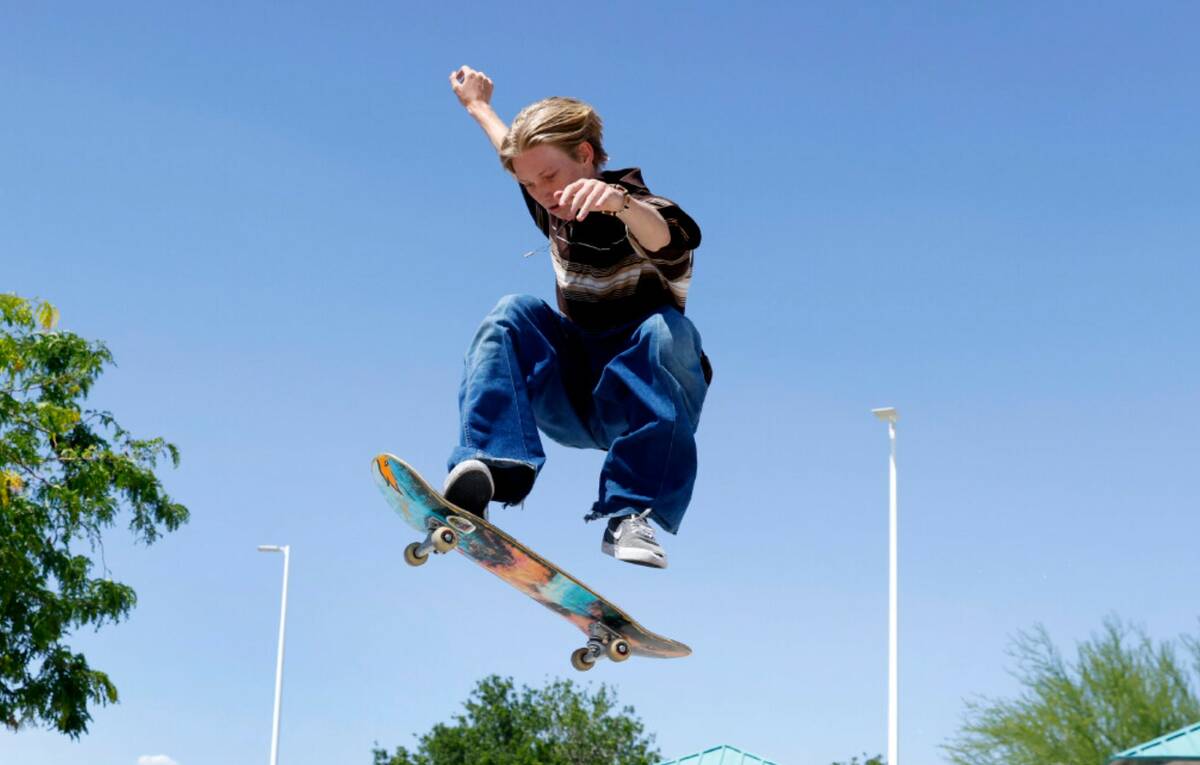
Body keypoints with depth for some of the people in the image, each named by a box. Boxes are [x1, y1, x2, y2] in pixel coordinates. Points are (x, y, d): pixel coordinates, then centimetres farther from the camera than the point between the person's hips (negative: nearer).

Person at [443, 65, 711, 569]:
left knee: (665, 330, -36)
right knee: (514, 314, -19)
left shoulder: (642, 214, -13)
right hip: (573, 402, 5)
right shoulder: (555, 212, 7)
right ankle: (493, 465, -39)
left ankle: (633, 515, -42)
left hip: (646, 399, -5)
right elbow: (514, 153, 32)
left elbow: (668, 238, -41)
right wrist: (478, 106, 49)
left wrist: (618, 200, -63)